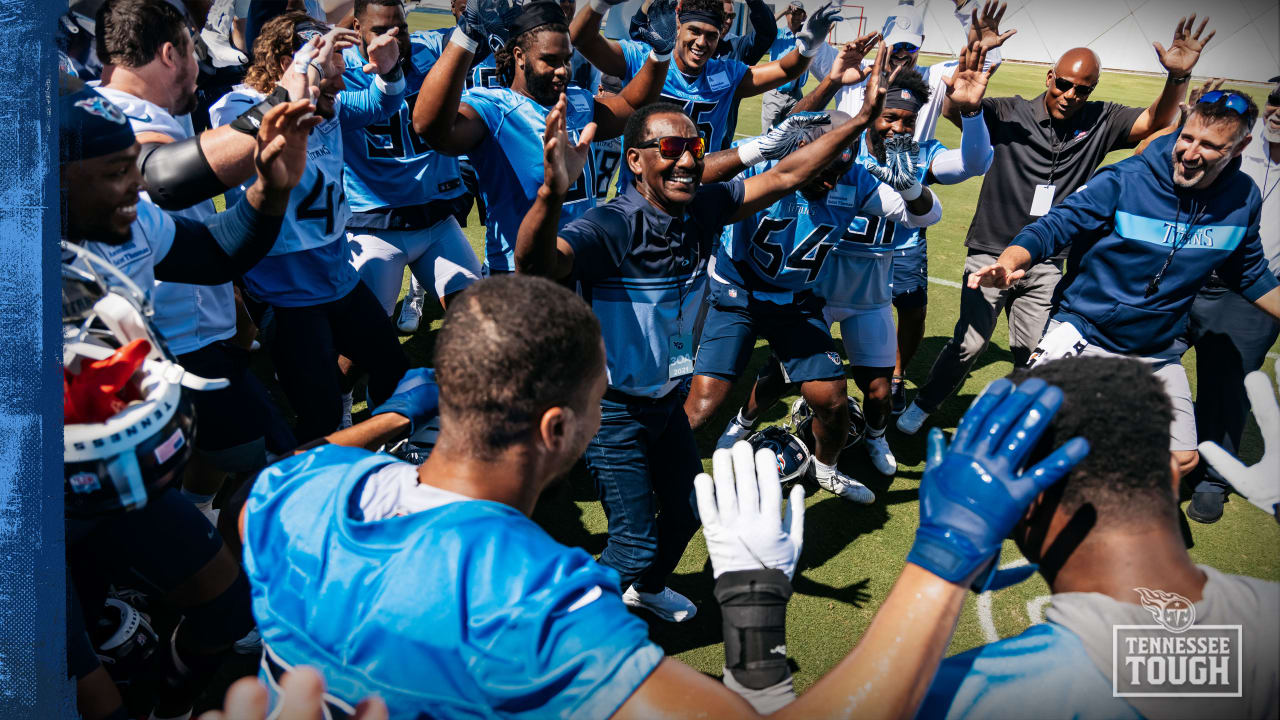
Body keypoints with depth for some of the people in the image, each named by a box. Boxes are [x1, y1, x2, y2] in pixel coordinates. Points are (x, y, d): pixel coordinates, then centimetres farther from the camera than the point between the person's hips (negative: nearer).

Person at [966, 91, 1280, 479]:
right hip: (1083, 335, -4)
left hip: (1157, 354, 5)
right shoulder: (1123, 180, -17)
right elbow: (1053, 227, -22)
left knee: (1183, 459, 6)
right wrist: (1009, 263, -41)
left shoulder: (1243, 199, -2)